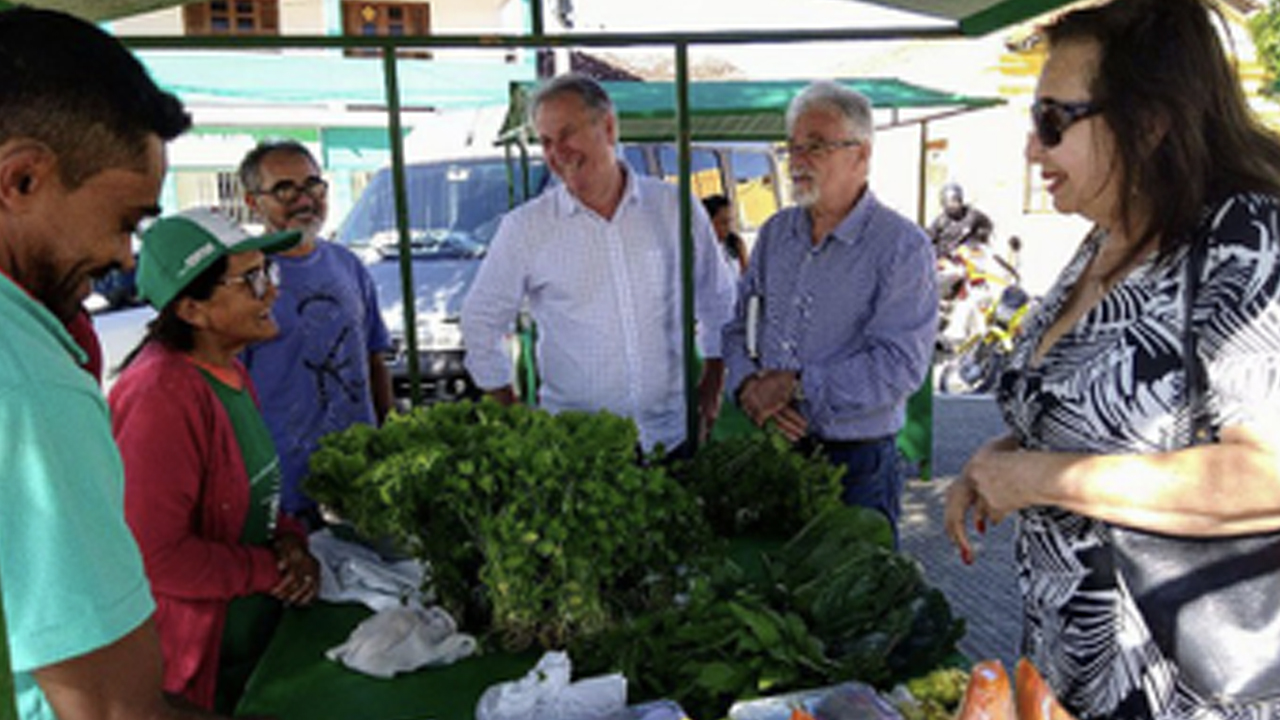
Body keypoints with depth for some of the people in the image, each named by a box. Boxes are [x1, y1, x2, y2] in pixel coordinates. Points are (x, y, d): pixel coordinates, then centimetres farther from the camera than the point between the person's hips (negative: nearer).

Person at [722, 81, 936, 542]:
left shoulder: (902, 246, -10)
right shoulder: (776, 233, 9)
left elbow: (900, 364, -20)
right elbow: (739, 326, 11)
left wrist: (796, 385, -20)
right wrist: (748, 384, -10)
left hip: (856, 465, -5)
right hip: (769, 451, 5)